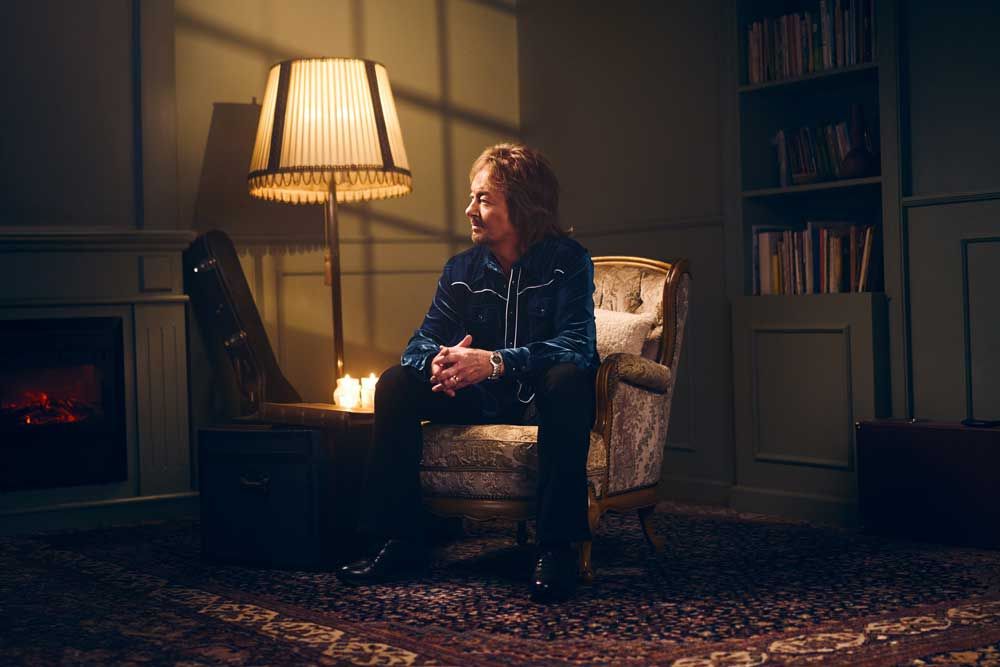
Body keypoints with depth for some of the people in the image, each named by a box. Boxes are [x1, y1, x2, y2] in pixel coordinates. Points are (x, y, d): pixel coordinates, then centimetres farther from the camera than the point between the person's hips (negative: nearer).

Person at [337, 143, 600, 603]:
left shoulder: (567, 261, -12)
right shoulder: (461, 269, 3)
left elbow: (577, 346, -25)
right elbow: (423, 341, -2)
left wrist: (495, 362, -40)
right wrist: (437, 361, -30)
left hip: (540, 398, -5)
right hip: (481, 401, 5)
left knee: (567, 380, -38)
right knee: (396, 383, -14)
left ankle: (556, 548, -34)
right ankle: (401, 541, -12)